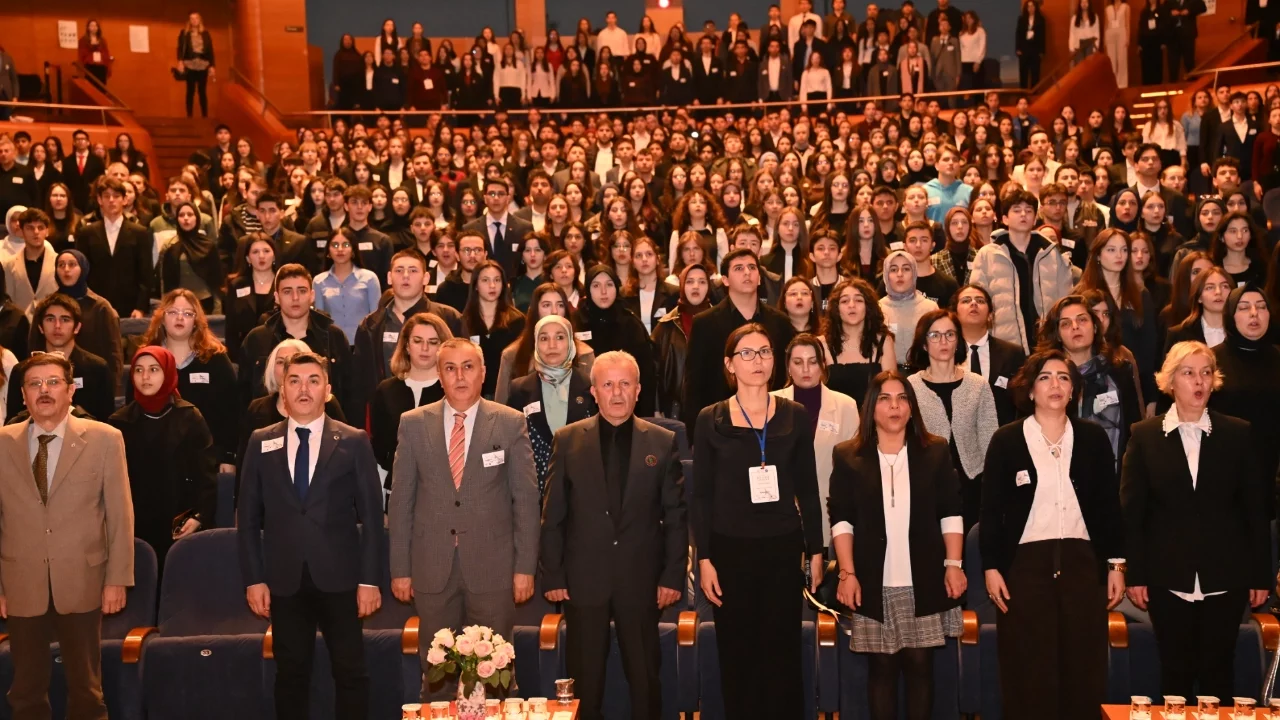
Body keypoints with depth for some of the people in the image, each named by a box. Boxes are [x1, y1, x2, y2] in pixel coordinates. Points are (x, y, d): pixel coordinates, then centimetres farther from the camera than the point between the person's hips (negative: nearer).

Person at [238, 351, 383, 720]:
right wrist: (253, 579, 0)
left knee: (350, 672, 3)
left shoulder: (354, 442, 0)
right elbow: (248, 517, 7)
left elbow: (371, 516, -1)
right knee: (291, 673, 10)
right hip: (285, 580, 2)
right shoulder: (261, 443, 6)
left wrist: (370, 579, -6)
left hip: (339, 578, -2)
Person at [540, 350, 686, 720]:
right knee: (585, 678, 9)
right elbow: (553, 515, 1)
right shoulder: (568, 440, 1)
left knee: (645, 676, 10)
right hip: (584, 578, 0)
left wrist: (673, 575, -3)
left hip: (642, 579, 0)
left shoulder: (663, 442, 1)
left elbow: (676, 515, 2)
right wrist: (552, 575, -2)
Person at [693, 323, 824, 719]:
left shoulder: (795, 416, 4)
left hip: (783, 548, 1)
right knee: (737, 656, 5)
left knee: (782, 653, 2)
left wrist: (816, 550, 5)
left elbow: (808, 489, 8)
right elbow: (701, 495, 1)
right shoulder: (711, 419, 1)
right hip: (730, 550, -1)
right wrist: (704, 558, -5)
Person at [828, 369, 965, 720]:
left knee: (920, 664, 5)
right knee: (881, 667, 4)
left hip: (924, 582, 1)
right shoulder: (848, 456, 2)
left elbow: (950, 513, 6)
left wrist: (953, 564, -3)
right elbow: (841, 519, 0)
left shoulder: (935, 452, 6)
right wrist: (847, 573, -8)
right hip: (874, 583, -1)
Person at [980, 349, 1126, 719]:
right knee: (1029, 673, 1)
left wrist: (1116, 564, 5)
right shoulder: (1006, 440, 0)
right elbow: (991, 511, 1)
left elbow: (1109, 506, 9)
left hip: (1083, 562, 2)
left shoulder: (1093, 438, 6)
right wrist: (991, 567, -5)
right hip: (1025, 564, -2)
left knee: (1084, 670, 5)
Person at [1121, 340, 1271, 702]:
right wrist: (1134, 574, -4)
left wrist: (1261, 574, 1)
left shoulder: (1238, 433, 3)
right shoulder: (1145, 435, 1)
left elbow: (1256, 508, 3)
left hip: (1225, 576, 0)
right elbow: (1131, 510, 0)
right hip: (1168, 577, 0)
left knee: (1218, 672, 7)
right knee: (1175, 672, 7)